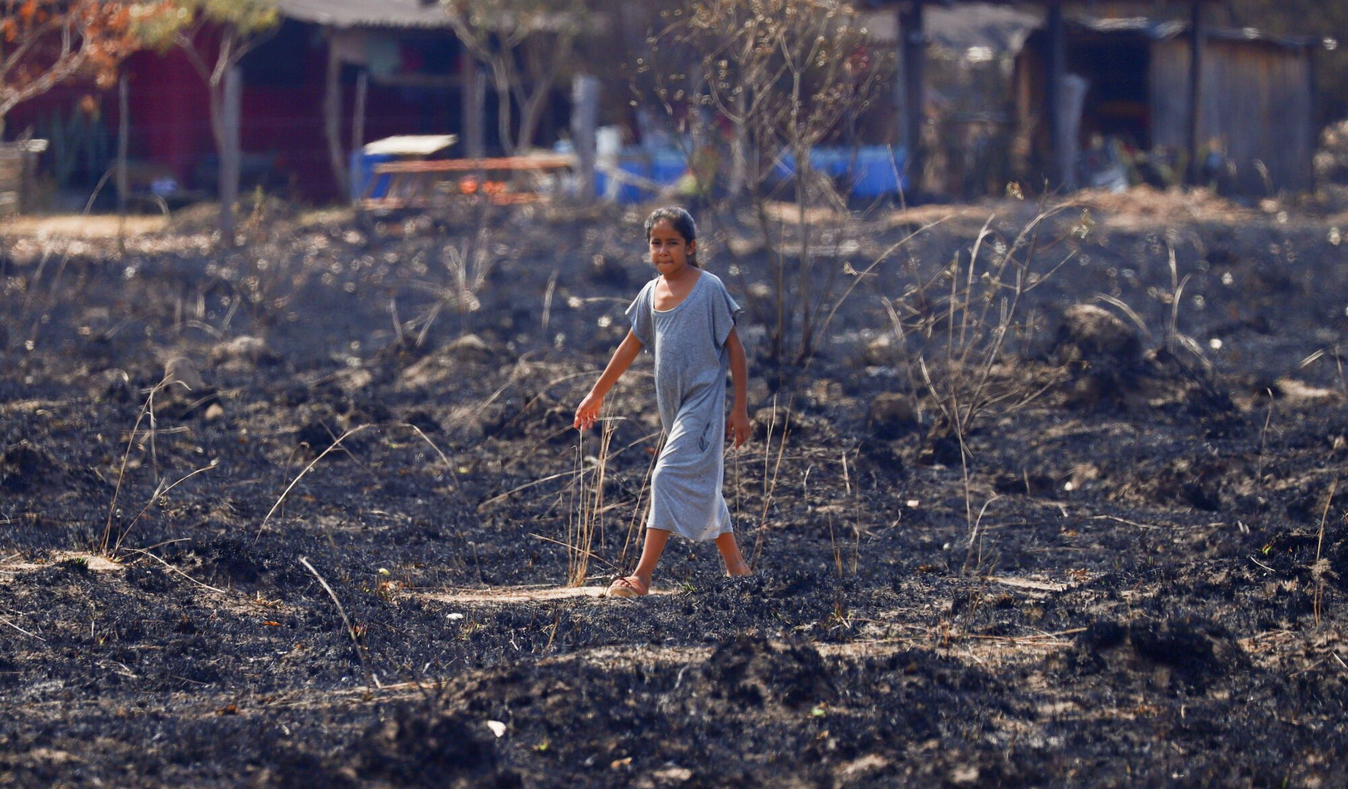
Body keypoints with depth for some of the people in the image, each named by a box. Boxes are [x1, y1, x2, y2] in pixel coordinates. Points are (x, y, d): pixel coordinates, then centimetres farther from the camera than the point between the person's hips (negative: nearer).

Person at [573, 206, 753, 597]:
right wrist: (597, 394, 22)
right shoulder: (651, 293, 7)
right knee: (702, 486, 14)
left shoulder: (709, 289, -9)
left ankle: (642, 576, -18)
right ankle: (735, 563, 26)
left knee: (670, 478, -15)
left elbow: (734, 348, -6)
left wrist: (740, 408, -8)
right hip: (671, 405, 7)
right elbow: (631, 345, 19)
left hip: (703, 403, -7)